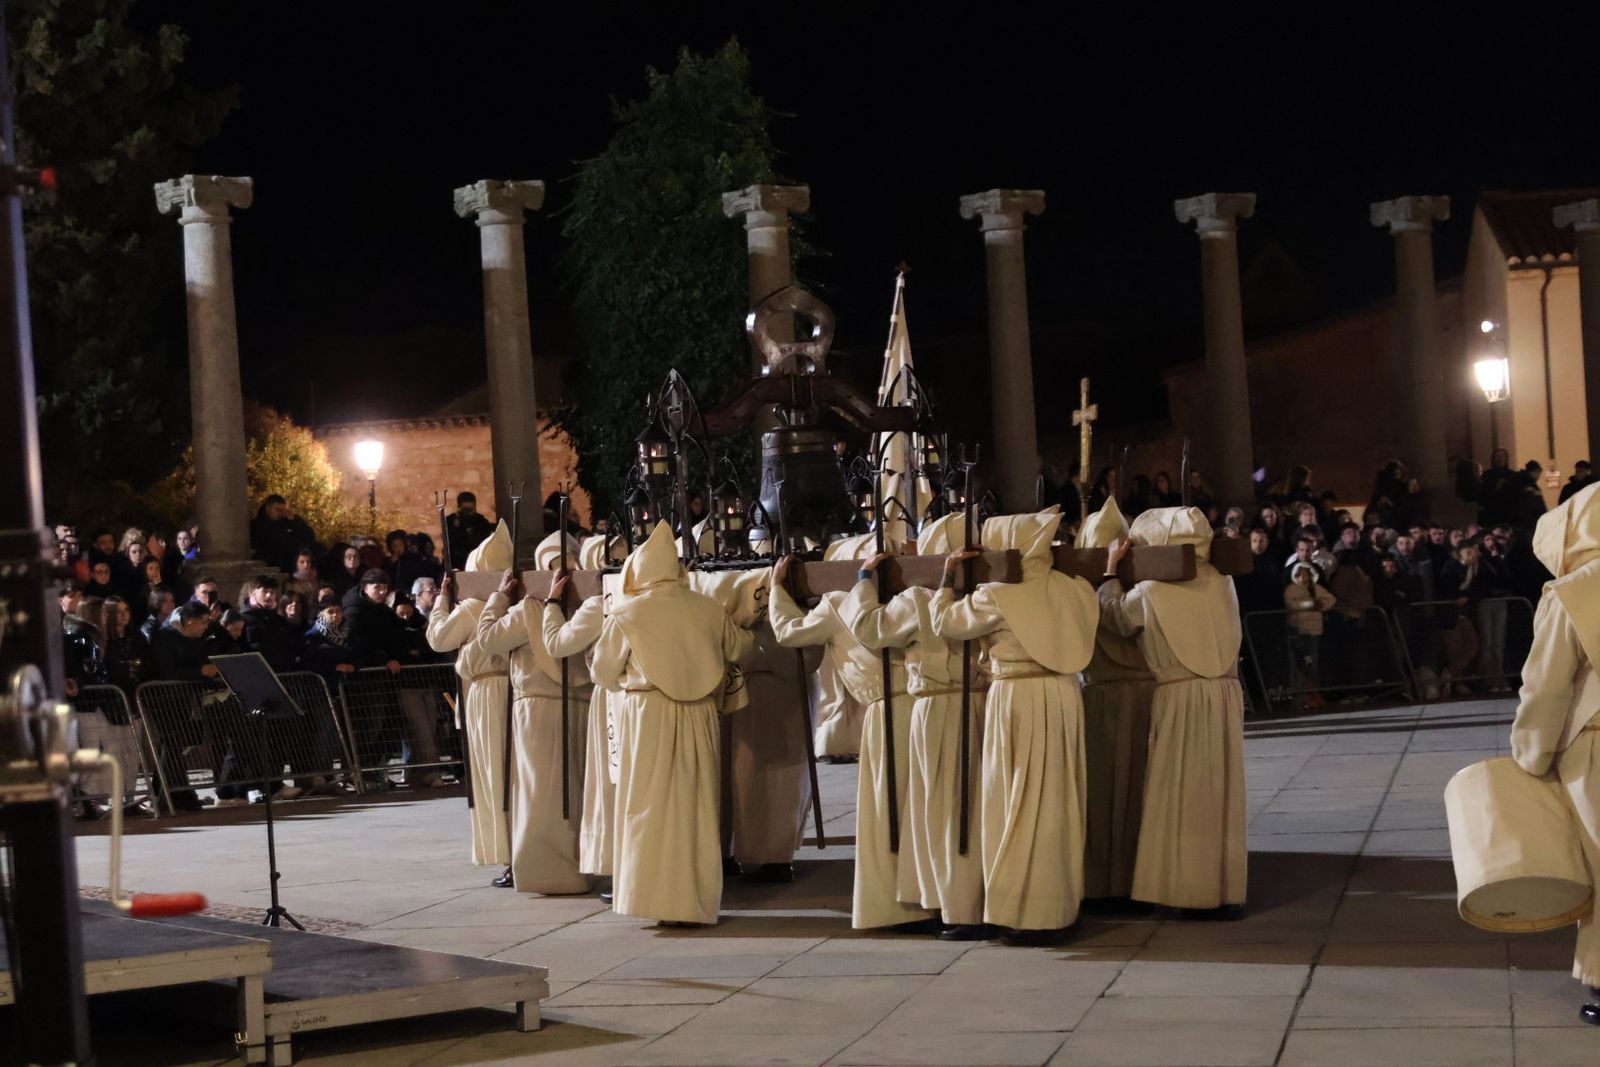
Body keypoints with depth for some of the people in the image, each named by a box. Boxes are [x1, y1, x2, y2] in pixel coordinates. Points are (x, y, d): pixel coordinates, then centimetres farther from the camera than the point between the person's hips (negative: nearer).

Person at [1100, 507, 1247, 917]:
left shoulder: (1152, 592, -10)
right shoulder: (1221, 583, 3)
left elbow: (1116, 617, 5)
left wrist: (1111, 570, 16)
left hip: (1179, 699, -4)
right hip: (1225, 696, 4)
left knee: (1180, 796, 4)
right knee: (1222, 792, 10)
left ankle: (1191, 892, 4)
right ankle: (1228, 891, 13)